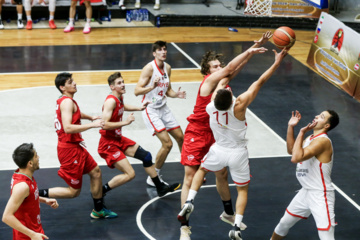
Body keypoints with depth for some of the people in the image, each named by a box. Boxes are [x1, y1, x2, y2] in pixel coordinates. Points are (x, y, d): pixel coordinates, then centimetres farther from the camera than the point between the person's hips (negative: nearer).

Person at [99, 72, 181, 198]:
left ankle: (160, 188, 28)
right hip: (108, 144, -10)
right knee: (129, 174, -14)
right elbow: (104, 125, -31)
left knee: (146, 156, 13)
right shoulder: (111, 101, -22)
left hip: (119, 139, 10)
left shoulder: (119, 98, 6)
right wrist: (125, 122, -30)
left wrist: (138, 108, 25)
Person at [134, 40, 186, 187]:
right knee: (167, 143, -15)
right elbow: (137, 91, -21)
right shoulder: (149, 68, -17)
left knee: (180, 138, 13)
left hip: (163, 108, 8)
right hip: (151, 110, -8)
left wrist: (176, 94, -4)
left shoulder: (167, 68, 6)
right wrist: (152, 86, -37)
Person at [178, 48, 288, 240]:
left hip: (219, 151, 2)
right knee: (242, 189, 16)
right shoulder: (239, 106, -30)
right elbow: (260, 82, -25)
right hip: (238, 154, -2)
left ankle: (189, 202, 11)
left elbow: (222, 81, -7)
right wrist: (277, 62, -18)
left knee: (201, 170, 30)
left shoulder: (210, 107, -21)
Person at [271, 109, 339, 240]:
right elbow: (291, 150, 20)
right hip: (306, 191, 9)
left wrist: (301, 133, -24)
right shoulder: (311, 138, 8)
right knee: (284, 223, 22)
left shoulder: (322, 141, -23)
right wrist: (291, 127, 9)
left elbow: (296, 158, -32)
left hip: (320, 195, -9)